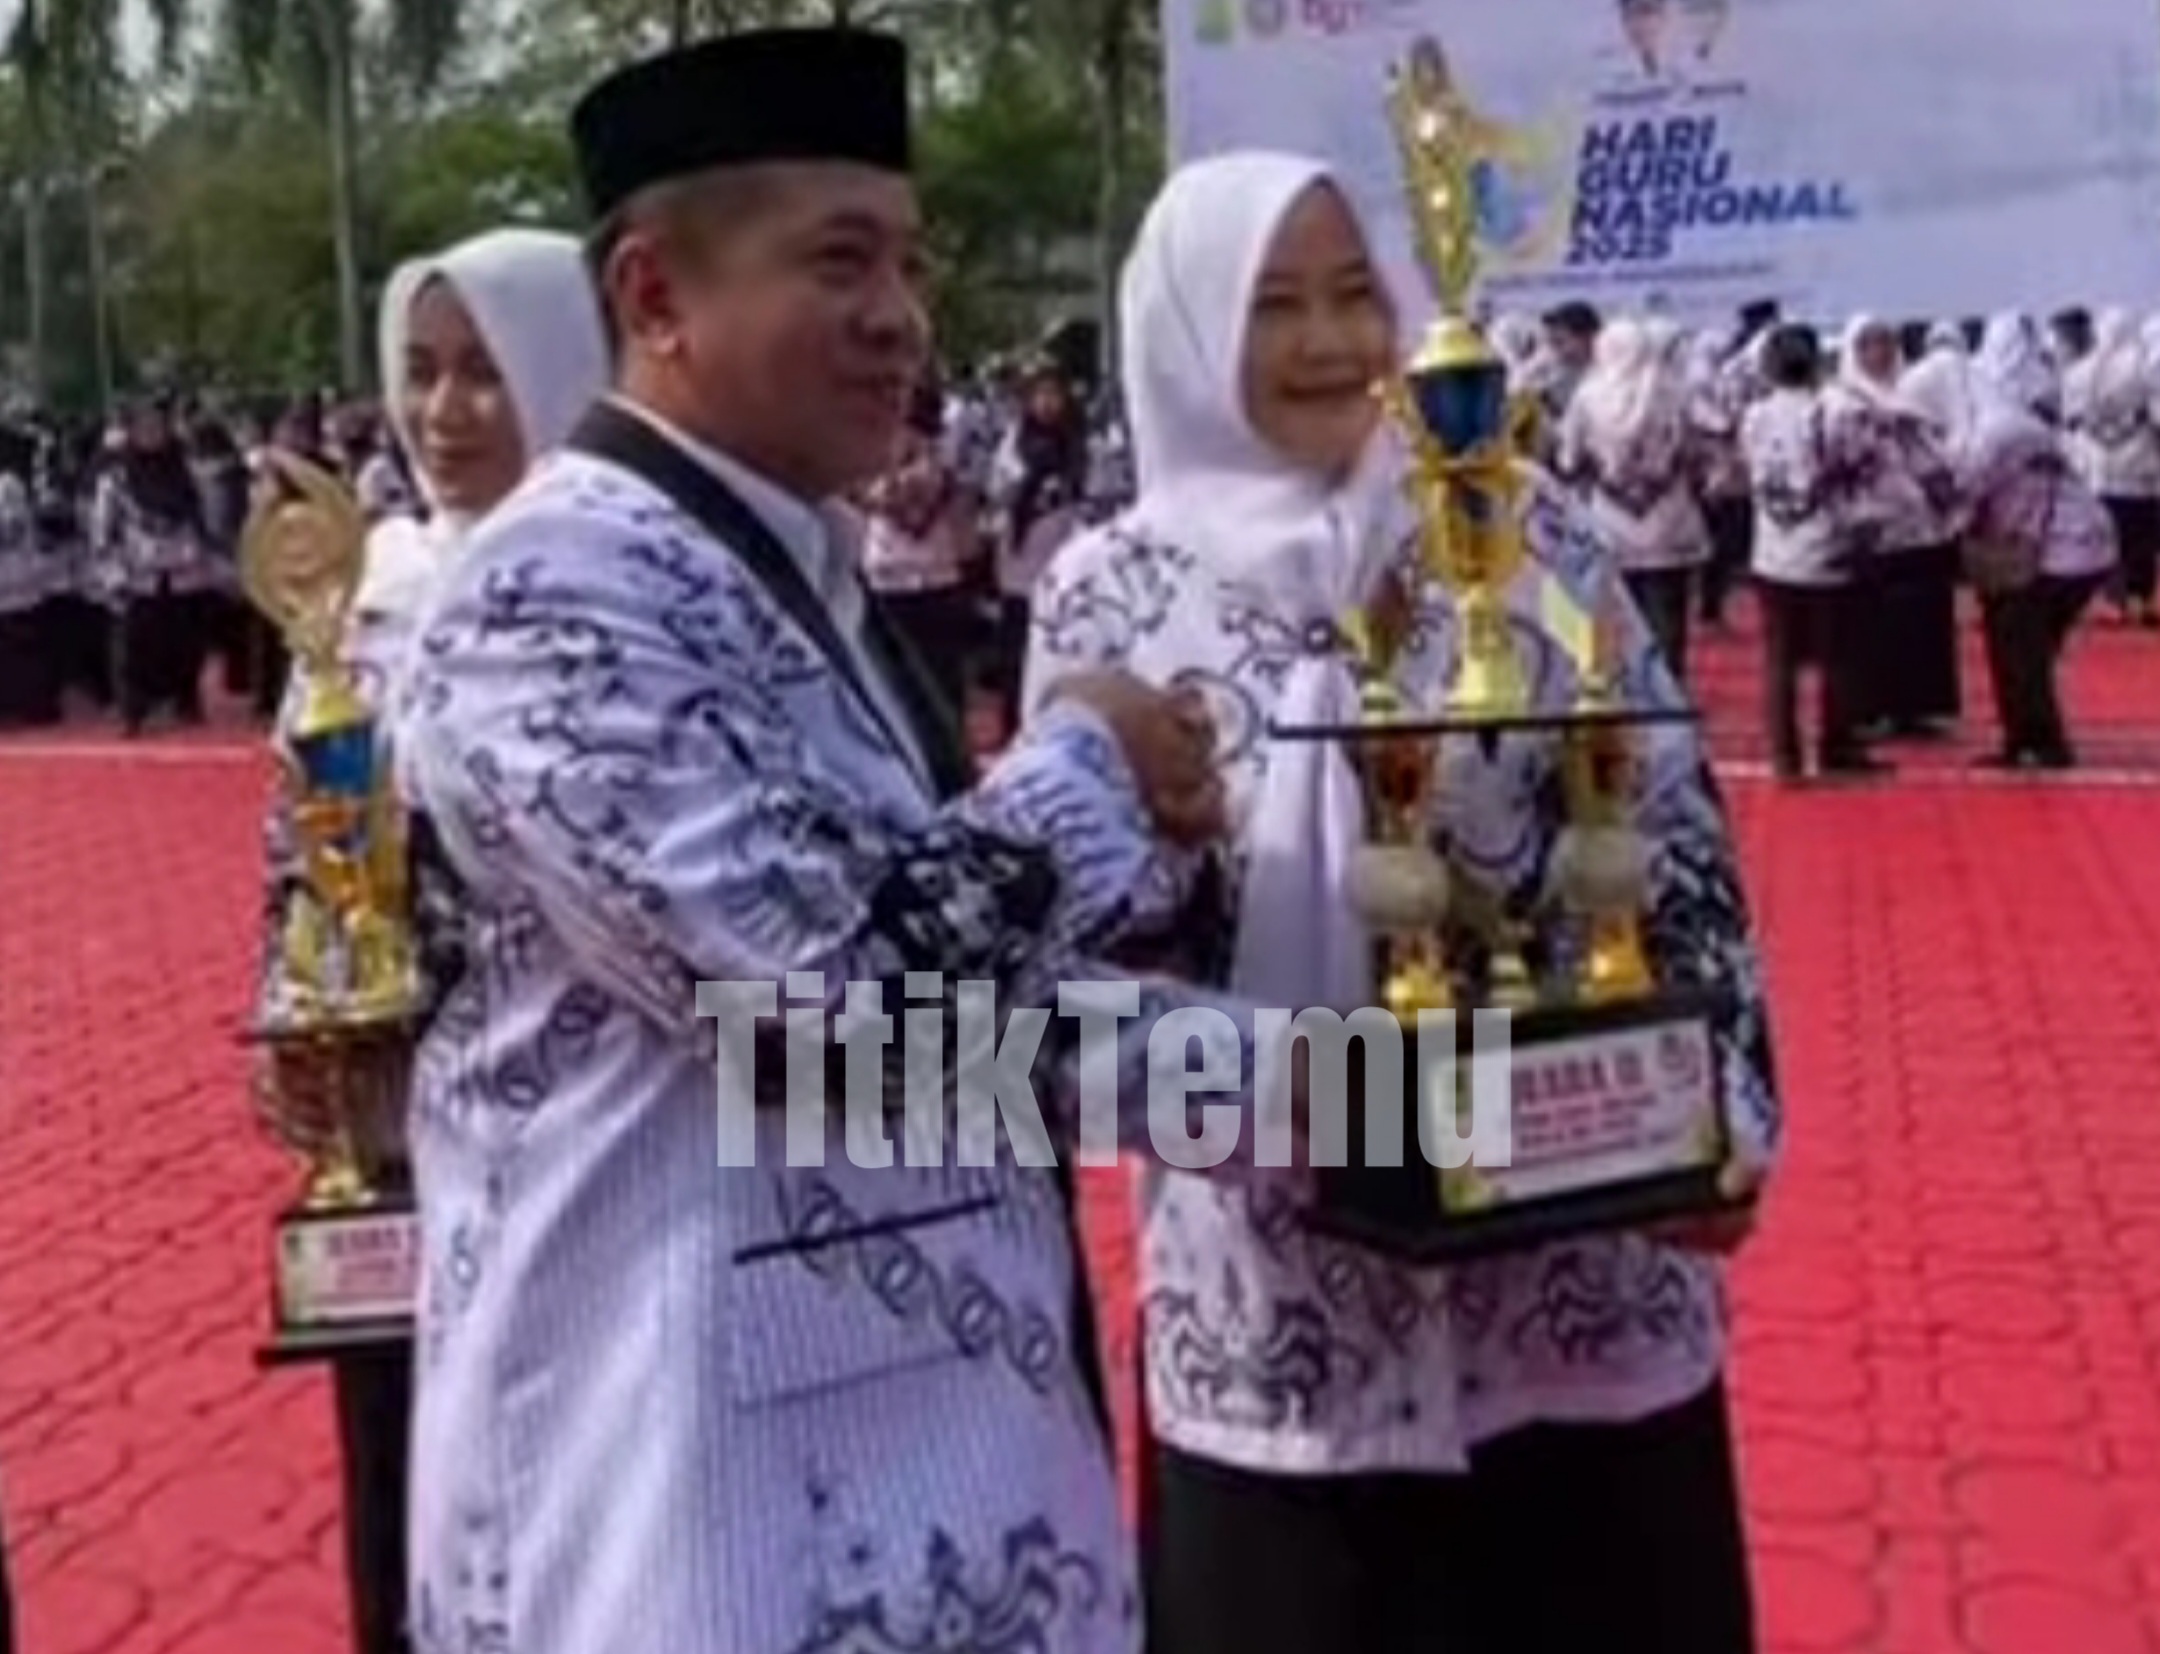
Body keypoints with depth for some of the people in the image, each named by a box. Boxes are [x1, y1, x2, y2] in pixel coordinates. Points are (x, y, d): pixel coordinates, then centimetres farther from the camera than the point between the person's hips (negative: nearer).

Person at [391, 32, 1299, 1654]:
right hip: (707, 1479, -9)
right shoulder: (562, 601, -19)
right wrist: (1085, 767, -13)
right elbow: (834, 987, -28)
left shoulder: (813, 575, 10)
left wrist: (1260, 1070, 3)